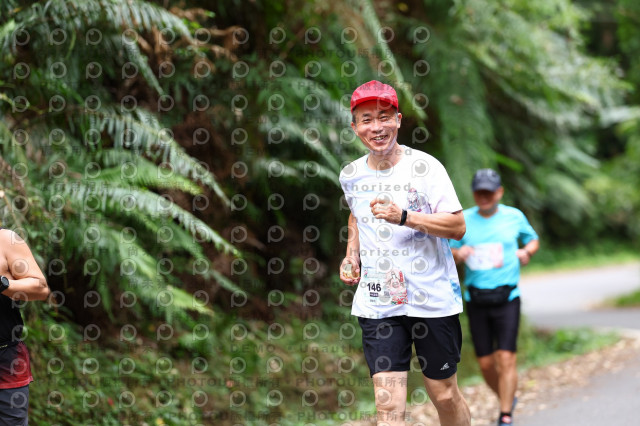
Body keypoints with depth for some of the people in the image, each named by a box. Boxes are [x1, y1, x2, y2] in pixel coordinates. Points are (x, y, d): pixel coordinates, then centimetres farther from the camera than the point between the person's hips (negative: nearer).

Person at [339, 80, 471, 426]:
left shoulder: (424, 166, -8)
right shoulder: (351, 175, 6)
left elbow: (457, 226, -13)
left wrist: (403, 216, -24)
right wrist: (352, 255, 12)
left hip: (431, 297, -2)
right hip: (377, 303, 3)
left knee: (443, 394, 7)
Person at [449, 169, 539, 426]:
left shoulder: (514, 216, 2)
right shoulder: (464, 220, 3)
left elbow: (533, 240, 18)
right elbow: (450, 254, 11)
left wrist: (526, 252, -3)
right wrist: (459, 254, -12)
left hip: (507, 298, -2)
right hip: (476, 300, 2)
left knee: (506, 358, -12)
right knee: (485, 363, 4)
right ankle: (508, 398, 31)